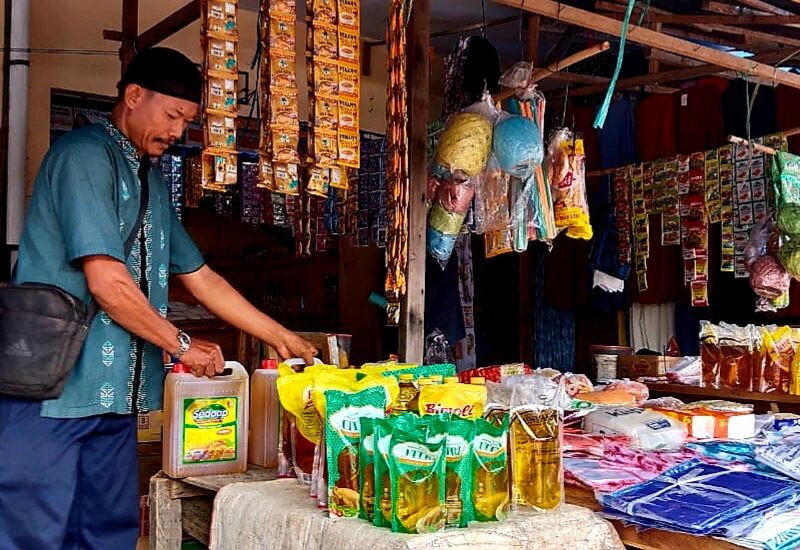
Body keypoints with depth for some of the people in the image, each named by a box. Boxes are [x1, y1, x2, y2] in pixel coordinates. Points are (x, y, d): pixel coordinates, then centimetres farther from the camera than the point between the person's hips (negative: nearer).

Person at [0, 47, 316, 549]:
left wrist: (282, 338, 18)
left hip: (115, 395, 8)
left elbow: (201, 278, 21)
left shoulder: (152, 182, 18)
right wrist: (181, 345, -5)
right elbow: (105, 281, -17)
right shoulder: (86, 154, -9)